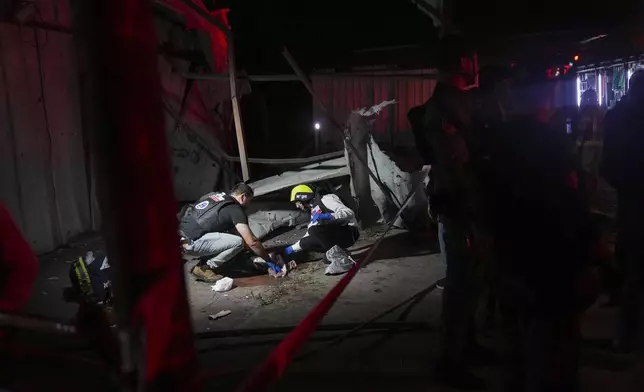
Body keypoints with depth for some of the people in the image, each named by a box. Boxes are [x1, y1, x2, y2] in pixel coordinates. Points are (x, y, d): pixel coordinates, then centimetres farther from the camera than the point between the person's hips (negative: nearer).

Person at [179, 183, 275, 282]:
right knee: (238, 242, -11)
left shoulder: (215, 195, 20)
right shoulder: (235, 209, -6)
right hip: (190, 242, -9)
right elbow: (252, 242, -10)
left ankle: (204, 264, 15)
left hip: (180, 234, 9)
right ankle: (203, 268, 1)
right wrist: (270, 261, 4)